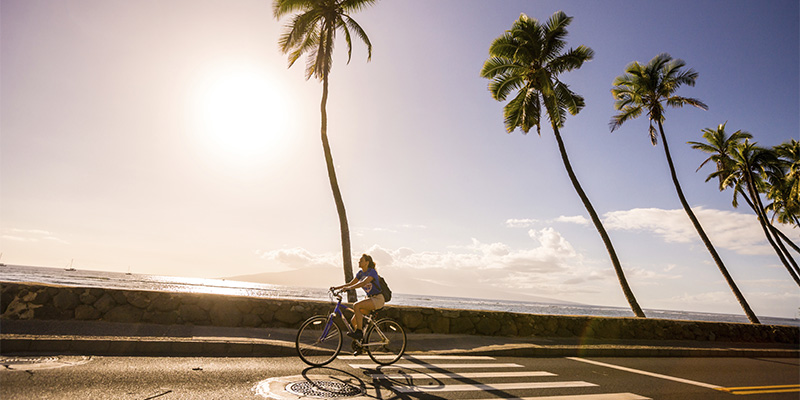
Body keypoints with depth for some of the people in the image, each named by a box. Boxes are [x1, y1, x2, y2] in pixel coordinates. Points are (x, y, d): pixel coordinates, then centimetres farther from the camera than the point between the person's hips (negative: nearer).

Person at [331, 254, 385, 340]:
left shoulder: (372, 272, -15)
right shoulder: (360, 273, 9)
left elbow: (363, 283, -32)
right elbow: (350, 284, 12)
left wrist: (348, 288, -41)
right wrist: (336, 288, 0)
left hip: (377, 299, -8)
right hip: (370, 299, 8)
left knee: (356, 306, -29)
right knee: (353, 321, -2)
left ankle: (359, 332, -22)